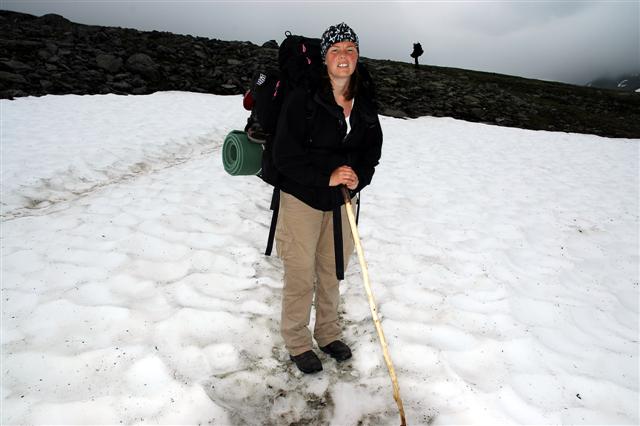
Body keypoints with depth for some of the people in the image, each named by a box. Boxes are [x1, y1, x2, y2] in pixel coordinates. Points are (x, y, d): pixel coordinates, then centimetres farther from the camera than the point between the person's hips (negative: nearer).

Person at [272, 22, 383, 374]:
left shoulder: (365, 101, 0)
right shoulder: (303, 97, -17)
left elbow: (373, 146, 9)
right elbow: (285, 154, -17)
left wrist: (358, 176, -10)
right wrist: (327, 176, -23)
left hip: (343, 198, 5)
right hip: (302, 197, -5)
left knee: (332, 269, 18)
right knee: (300, 275, 4)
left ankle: (328, 332, 39)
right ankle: (297, 342, 26)